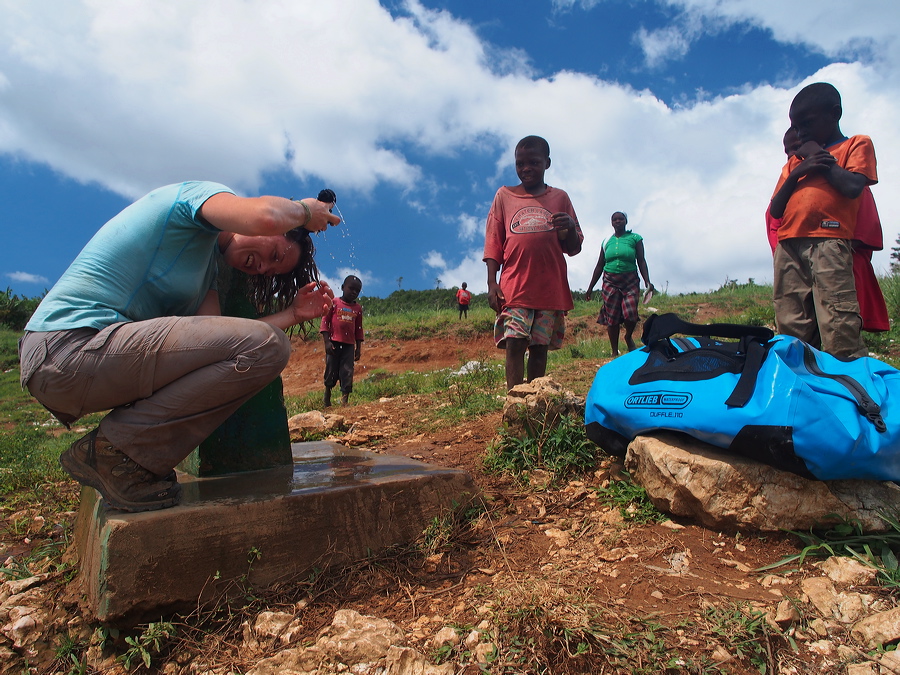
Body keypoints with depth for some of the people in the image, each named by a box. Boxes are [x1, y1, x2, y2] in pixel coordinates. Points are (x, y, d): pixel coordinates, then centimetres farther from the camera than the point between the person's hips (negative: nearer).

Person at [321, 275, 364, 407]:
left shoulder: (358, 308, 11)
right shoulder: (334, 303, 0)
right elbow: (325, 322, -3)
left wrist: (358, 348, 11)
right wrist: (327, 342, -10)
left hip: (349, 345, 3)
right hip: (334, 343, -2)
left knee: (347, 374, -2)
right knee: (331, 372, 4)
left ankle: (345, 401, 1)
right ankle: (327, 401, 20)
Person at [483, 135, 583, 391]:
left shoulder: (560, 198, 11)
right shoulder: (504, 196, 10)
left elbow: (573, 248, 11)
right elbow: (493, 244, 8)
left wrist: (570, 227, -11)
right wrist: (492, 283, -2)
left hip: (551, 288, 1)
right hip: (514, 286, -1)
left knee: (540, 347, 4)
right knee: (514, 344, -11)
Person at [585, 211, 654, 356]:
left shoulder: (635, 238, 5)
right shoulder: (607, 241, 12)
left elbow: (641, 261, 1)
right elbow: (600, 266, 16)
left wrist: (647, 281, -13)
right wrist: (590, 288, 14)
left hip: (630, 281, -2)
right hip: (610, 282, 2)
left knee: (630, 314, -17)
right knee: (611, 318, -1)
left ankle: (629, 337, 16)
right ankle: (615, 352, 8)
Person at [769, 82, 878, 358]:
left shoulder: (857, 145, 18)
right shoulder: (794, 162, 30)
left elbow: (852, 187, -3)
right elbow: (776, 210, 17)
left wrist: (818, 155, 8)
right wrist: (796, 173, 3)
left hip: (829, 244, -4)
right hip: (788, 248, 4)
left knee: (839, 330, -15)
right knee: (791, 330, -6)